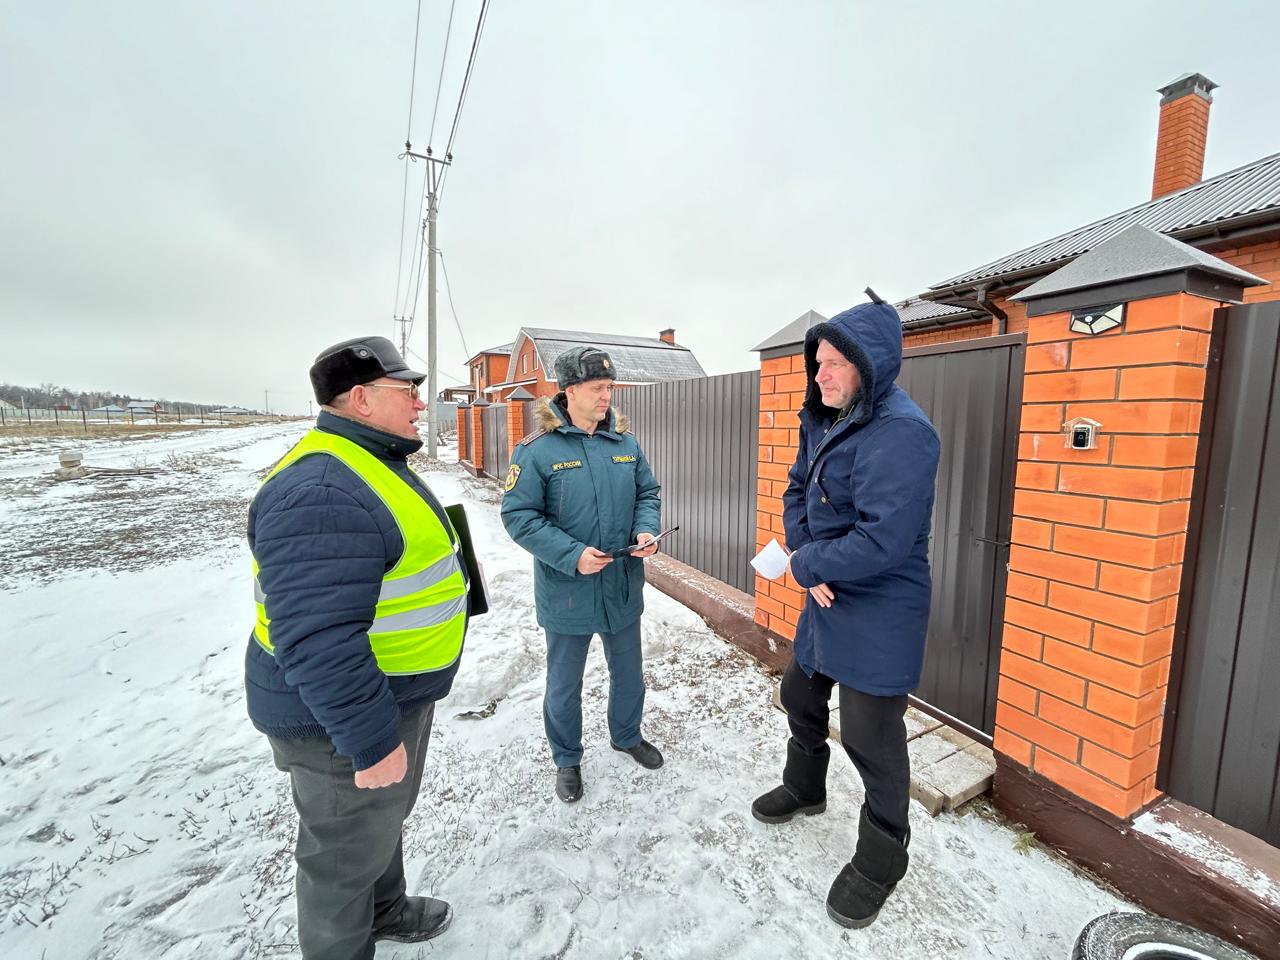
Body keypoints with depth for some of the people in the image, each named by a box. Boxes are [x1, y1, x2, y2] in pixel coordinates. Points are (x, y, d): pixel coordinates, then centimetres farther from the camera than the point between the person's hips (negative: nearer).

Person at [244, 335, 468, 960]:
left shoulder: (371, 463, 6)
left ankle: (386, 910, 55)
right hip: (341, 720, -10)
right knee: (349, 849, 16)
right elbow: (317, 640, -33)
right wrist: (371, 740, -26)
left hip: (393, 693, 10)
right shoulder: (321, 491, -30)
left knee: (384, 816, 31)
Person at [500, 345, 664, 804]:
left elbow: (648, 492, 8)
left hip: (623, 589, 4)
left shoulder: (625, 441, -1)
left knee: (628, 674, 24)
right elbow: (518, 514, -16)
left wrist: (646, 530, -12)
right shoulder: (537, 449, -15)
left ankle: (627, 736, 53)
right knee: (564, 685, 18)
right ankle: (567, 759, 45)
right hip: (567, 593, -4)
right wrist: (572, 555, -25)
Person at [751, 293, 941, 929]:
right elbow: (797, 491, 9)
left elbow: (882, 541, -31)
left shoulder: (900, 432, -25)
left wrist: (806, 564, -17)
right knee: (801, 697, 25)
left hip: (878, 614, -9)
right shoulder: (823, 420, 4)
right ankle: (804, 788, 53)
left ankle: (880, 861, 34)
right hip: (825, 599, 9)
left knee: (871, 739, 6)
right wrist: (805, 557, -9)